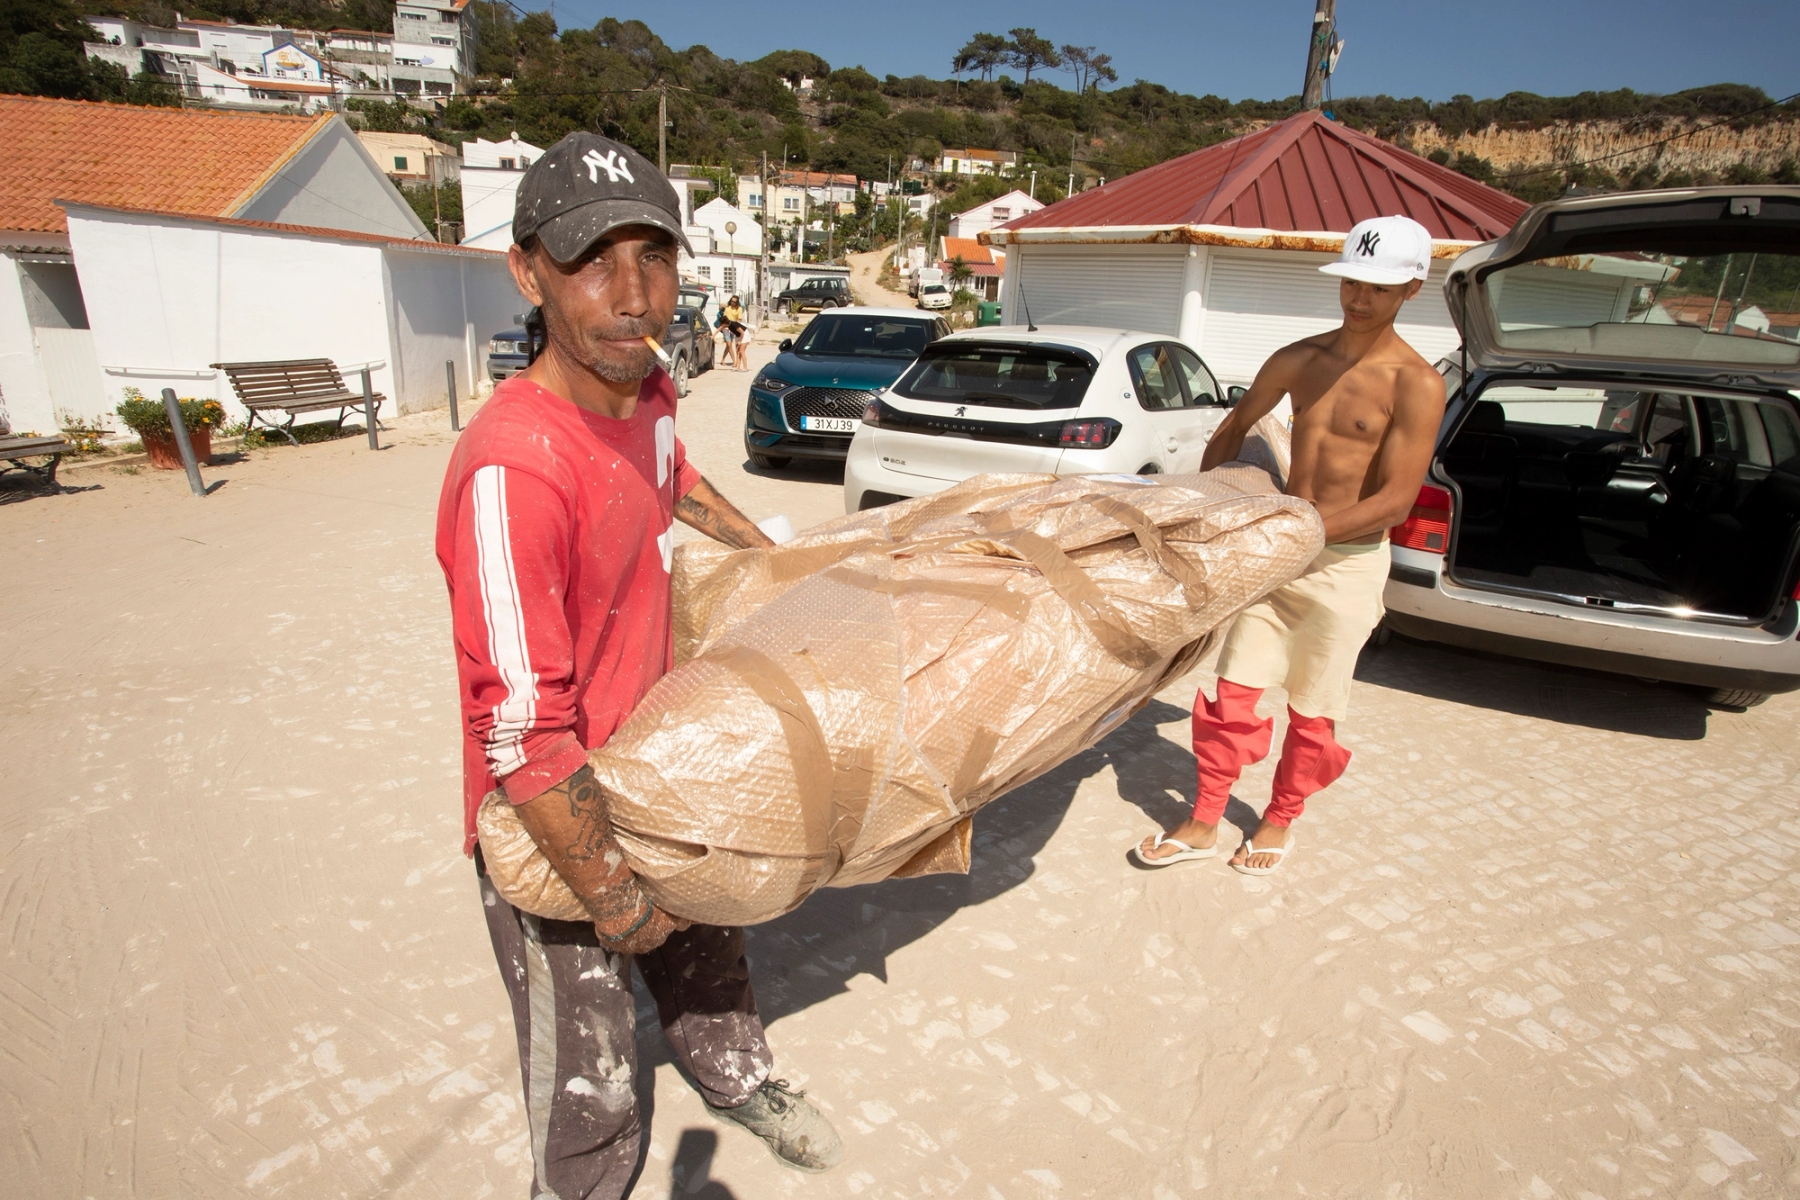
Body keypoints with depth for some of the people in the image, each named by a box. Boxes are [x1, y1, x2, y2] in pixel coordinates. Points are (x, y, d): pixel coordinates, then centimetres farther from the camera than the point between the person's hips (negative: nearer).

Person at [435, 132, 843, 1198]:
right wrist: (616, 900, -21)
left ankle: (741, 1082, 62)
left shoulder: (646, 389, -8)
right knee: (590, 1094, 12)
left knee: (706, 947, 32)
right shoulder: (513, 469, -35)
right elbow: (521, 734, -31)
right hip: (554, 836, -8)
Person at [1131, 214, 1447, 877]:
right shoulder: (1298, 360, 2)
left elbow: (1395, 500, -18)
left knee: (1312, 709, 9)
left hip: (1347, 563, -4)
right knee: (1232, 691, 5)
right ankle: (1203, 823, 18)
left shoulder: (1416, 384, -12)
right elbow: (1233, 431, 17)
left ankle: (1279, 820, 31)